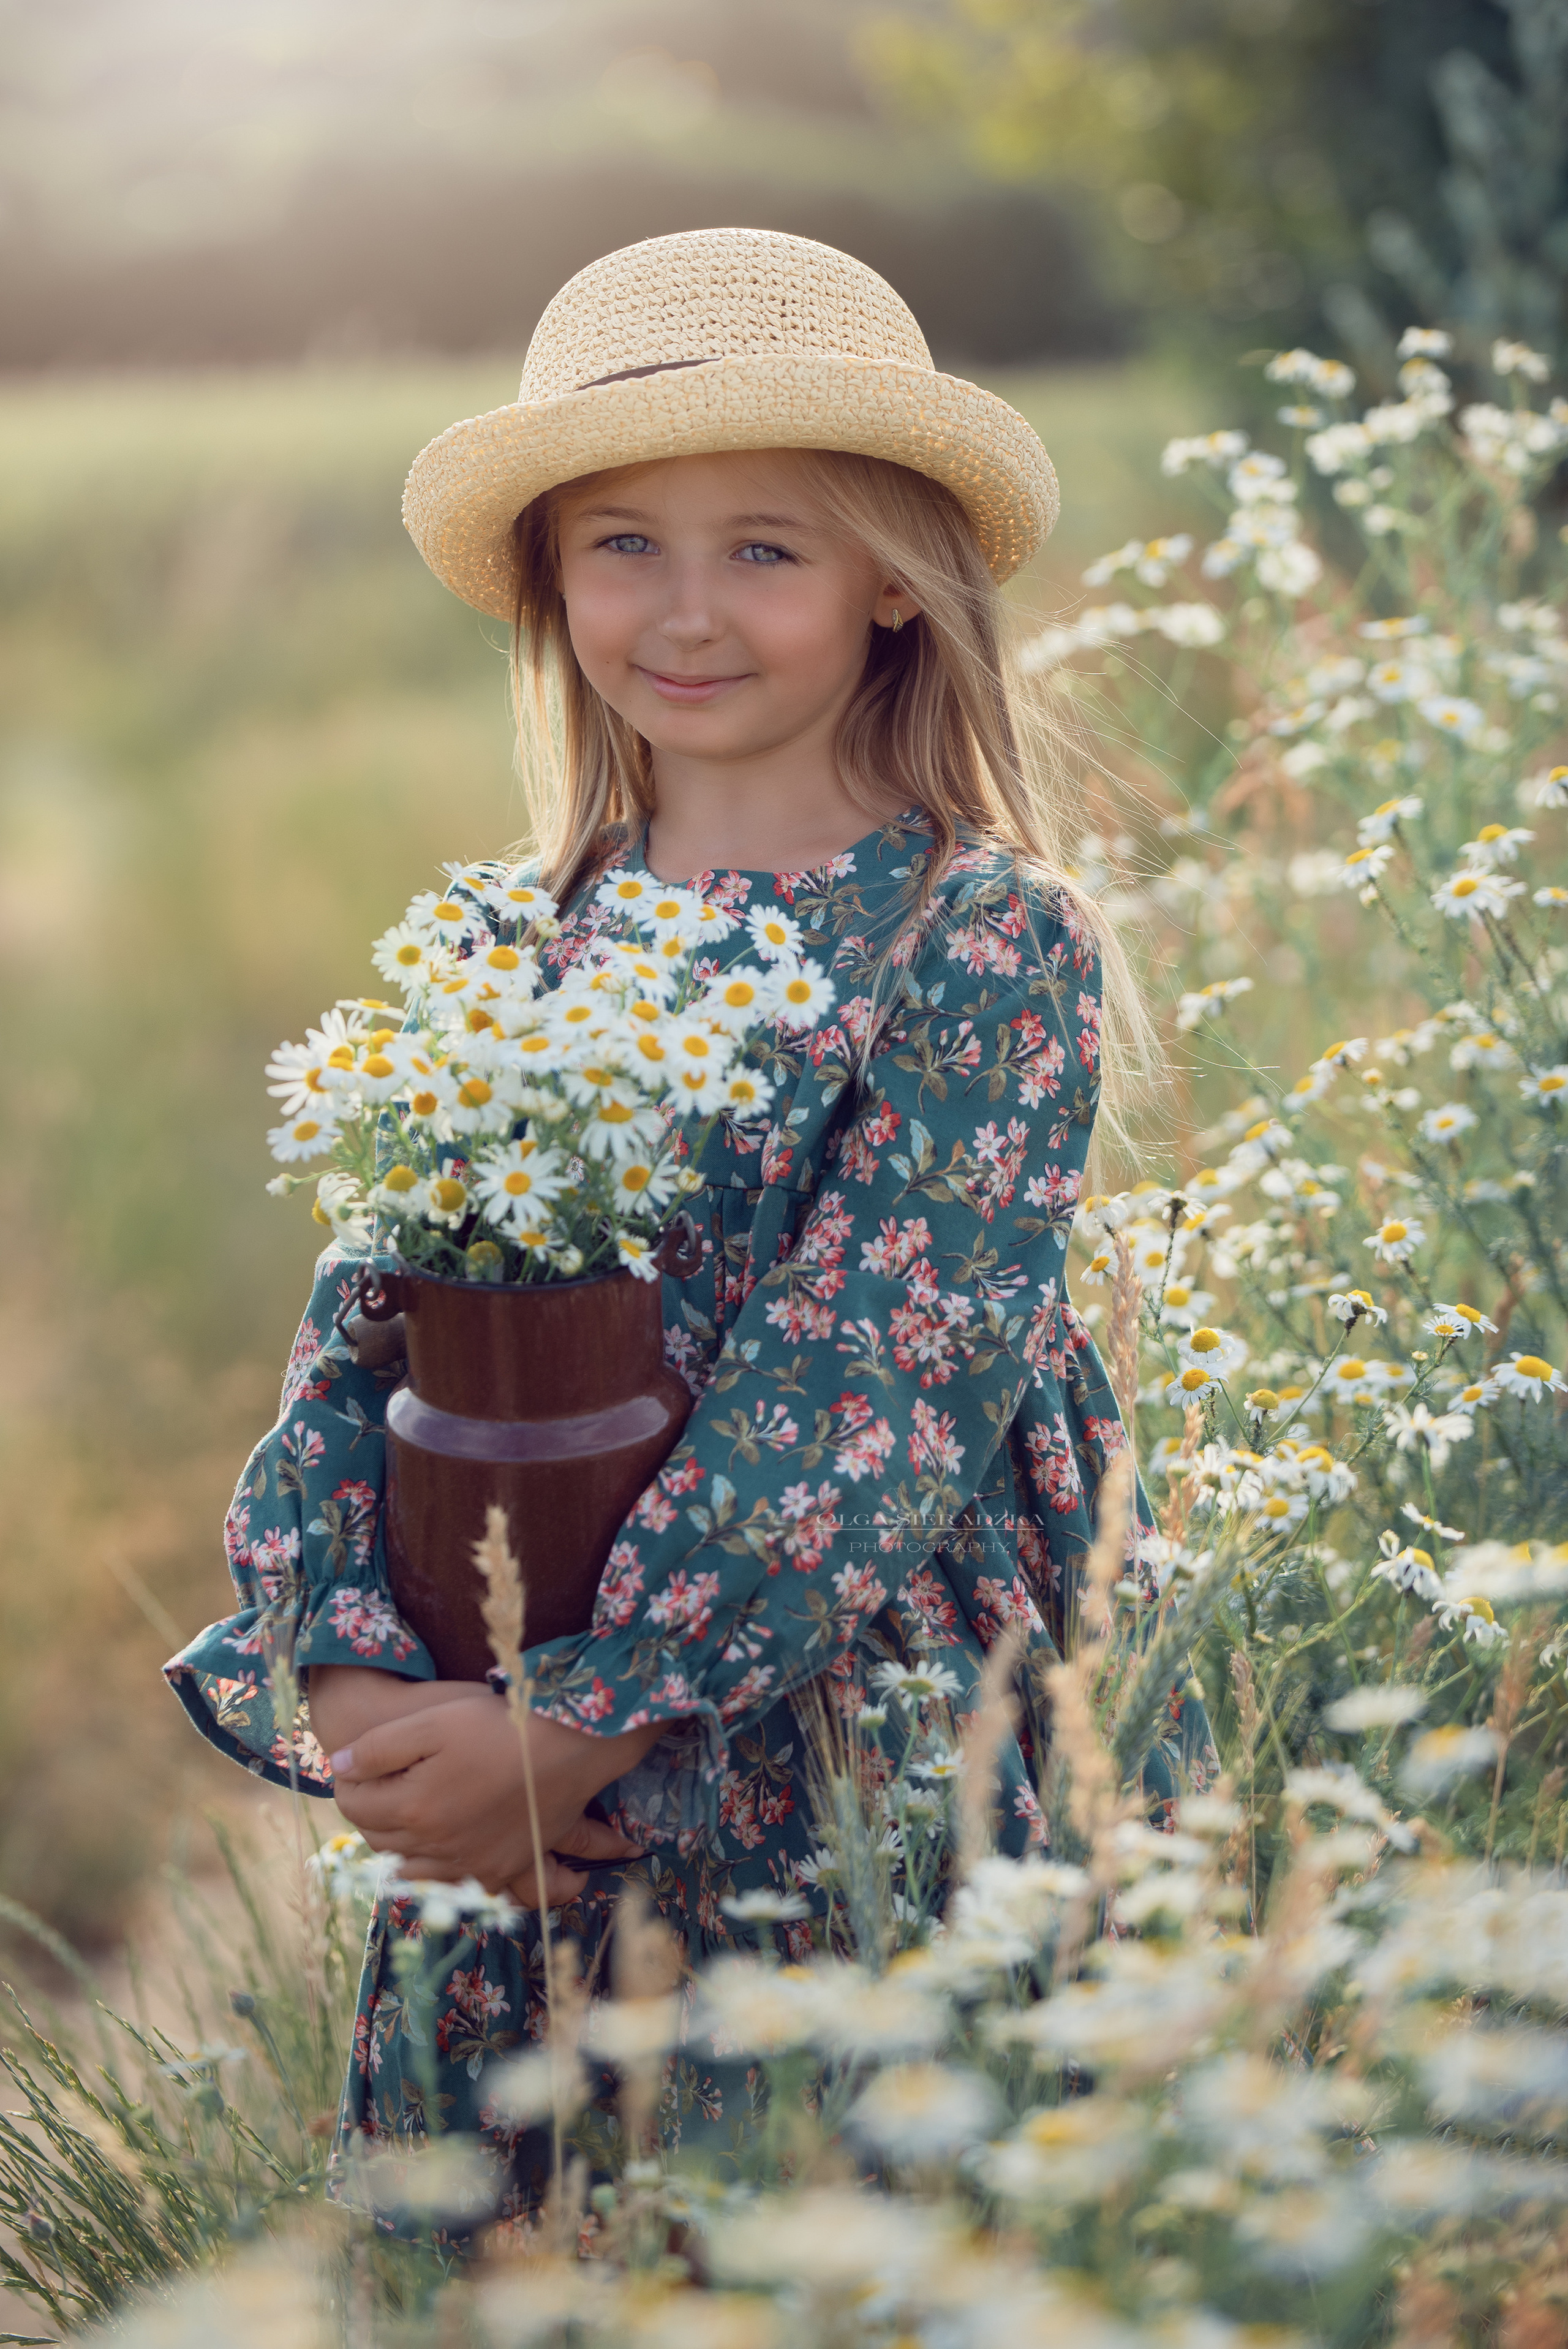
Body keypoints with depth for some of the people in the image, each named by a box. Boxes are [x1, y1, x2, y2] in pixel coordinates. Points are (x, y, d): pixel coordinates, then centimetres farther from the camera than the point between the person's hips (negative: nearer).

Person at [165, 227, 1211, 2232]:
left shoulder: (992, 945, -8)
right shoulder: (508, 960, 7)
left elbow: (876, 1388, -16)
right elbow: (357, 1344, 2)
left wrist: (584, 1725, -20)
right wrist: (343, 1675, -14)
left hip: (887, 1800, -4)